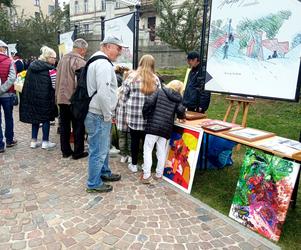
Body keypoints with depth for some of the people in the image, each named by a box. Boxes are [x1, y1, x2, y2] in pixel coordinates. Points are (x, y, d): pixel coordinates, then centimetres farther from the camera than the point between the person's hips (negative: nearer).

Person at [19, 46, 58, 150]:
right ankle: (45, 142, 14)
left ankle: (33, 141, 23)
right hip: (45, 99, -6)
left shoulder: (31, 66, 8)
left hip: (31, 98, 6)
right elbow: (54, 85, -17)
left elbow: (27, 83, 11)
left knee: (35, 118, 16)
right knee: (46, 119, 7)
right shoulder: (49, 69, -13)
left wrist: (28, 97, 16)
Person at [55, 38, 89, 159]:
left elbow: (58, 79, 12)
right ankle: (78, 152, 13)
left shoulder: (62, 59, 9)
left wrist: (58, 95, 18)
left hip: (62, 98, 7)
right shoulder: (80, 62, -14)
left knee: (64, 125, 13)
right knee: (78, 126, 5)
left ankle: (65, 151, 22)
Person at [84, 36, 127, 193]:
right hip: (99, 115, -11)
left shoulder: (97, 61, 17)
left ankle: (104, 173, 40)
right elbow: (103, 93, -29)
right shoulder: (103, 64, -19)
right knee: (98, 151, 1)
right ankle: (94, 184, 16)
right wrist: (108, 115, -17)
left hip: (98, 114, 11)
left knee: (103, 147, 23)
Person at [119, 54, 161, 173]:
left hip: (133, 114, 0)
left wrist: (126, 112, 11)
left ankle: (134, 165, 19)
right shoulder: (155, 79, 3)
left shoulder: (131, 76, 1)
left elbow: (124, 96, 3)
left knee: (134, 140, 8)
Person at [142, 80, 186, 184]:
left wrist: (145, 115, 4)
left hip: (153, 125, -3)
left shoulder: (160, 91, 5)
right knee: (162, 151, 14)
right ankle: (159, 174, 22)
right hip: (166, 127, 3)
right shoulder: (178, 98, 9)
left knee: (147, 149, 2)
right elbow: (180, 110, -6)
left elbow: (149, 102, -8)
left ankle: (146, 176, 0)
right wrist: (181, 117, 16)